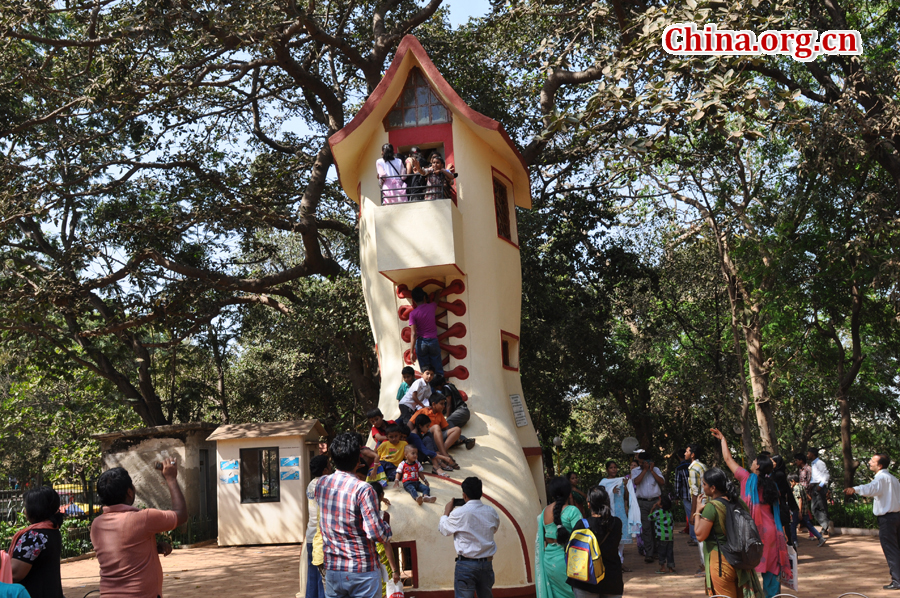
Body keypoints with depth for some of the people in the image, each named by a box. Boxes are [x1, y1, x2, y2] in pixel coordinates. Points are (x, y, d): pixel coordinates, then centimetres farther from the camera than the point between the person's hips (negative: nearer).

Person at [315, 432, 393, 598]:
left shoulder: (321, 484, 1)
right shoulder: (363, 489, -18)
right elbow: (376, 533, -21)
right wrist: (387, 528, 1)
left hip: (332, 570, 5)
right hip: (363, 572, -5)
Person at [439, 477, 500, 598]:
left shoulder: (459, 513, -13)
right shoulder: (491, 512, 0)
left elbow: (443, 529, 2)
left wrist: (446, 512, 18)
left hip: (466, 565, -4)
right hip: (487, 564, 5)